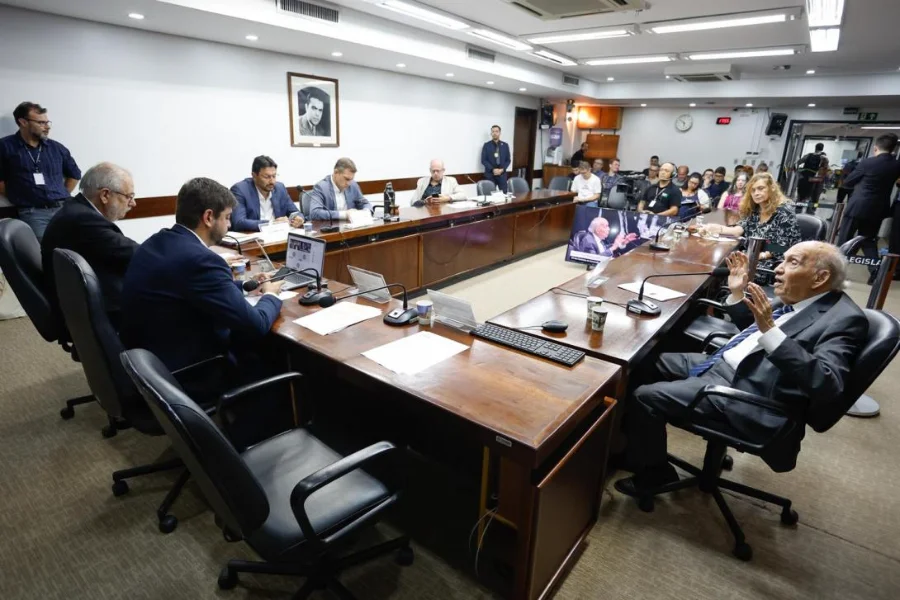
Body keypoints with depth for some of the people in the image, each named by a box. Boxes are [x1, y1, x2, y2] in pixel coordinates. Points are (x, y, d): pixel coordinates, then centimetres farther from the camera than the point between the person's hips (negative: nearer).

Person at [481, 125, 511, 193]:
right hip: (490, 174, -2)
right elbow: (483, 160, -2)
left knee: (504, 193, -4)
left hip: (502, 174, 2)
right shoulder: (486, 145, 2)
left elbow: (508, 160, 9)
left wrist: (502, 169, -8)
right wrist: (493, 169, -13)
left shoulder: (505, 145, 9)